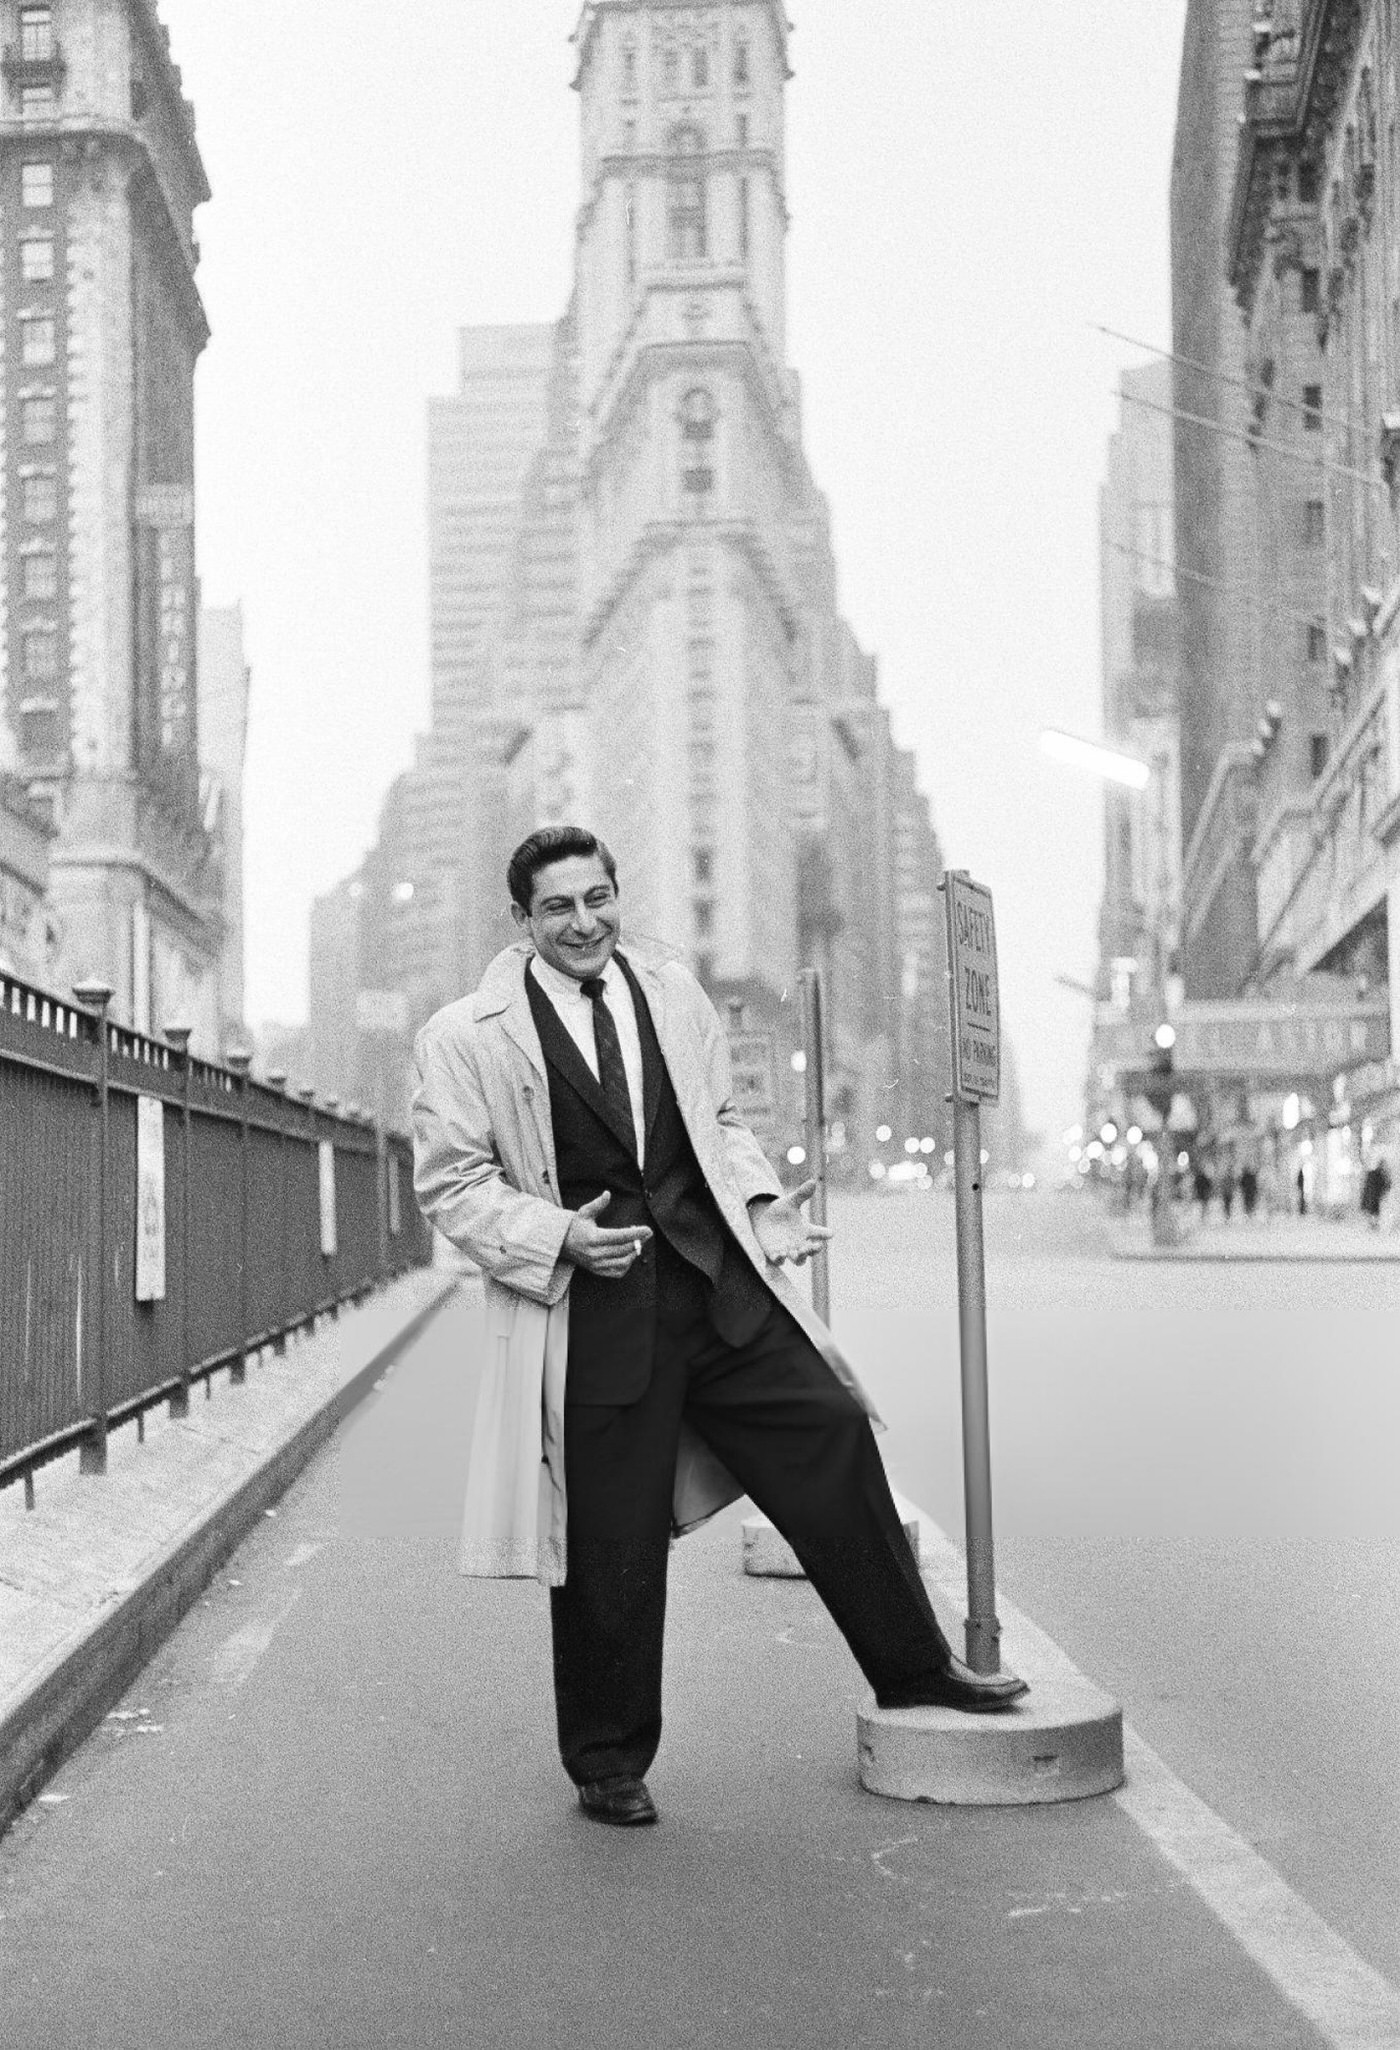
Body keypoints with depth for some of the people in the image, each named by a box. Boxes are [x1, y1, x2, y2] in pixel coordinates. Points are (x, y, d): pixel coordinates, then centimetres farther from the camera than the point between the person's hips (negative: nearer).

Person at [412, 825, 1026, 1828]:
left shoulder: (672, 990, 10)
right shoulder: (465, 1040, -5)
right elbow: (452, 1183, -3)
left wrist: (759, 1207, 2)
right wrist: (557, 1237, -16)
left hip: (718, 1284, 4)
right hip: (592, 1314, -4)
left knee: (833, 1435, 0)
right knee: (610, 1544, 2)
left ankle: (913, 1667, 18)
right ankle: (609, 1764, 21)